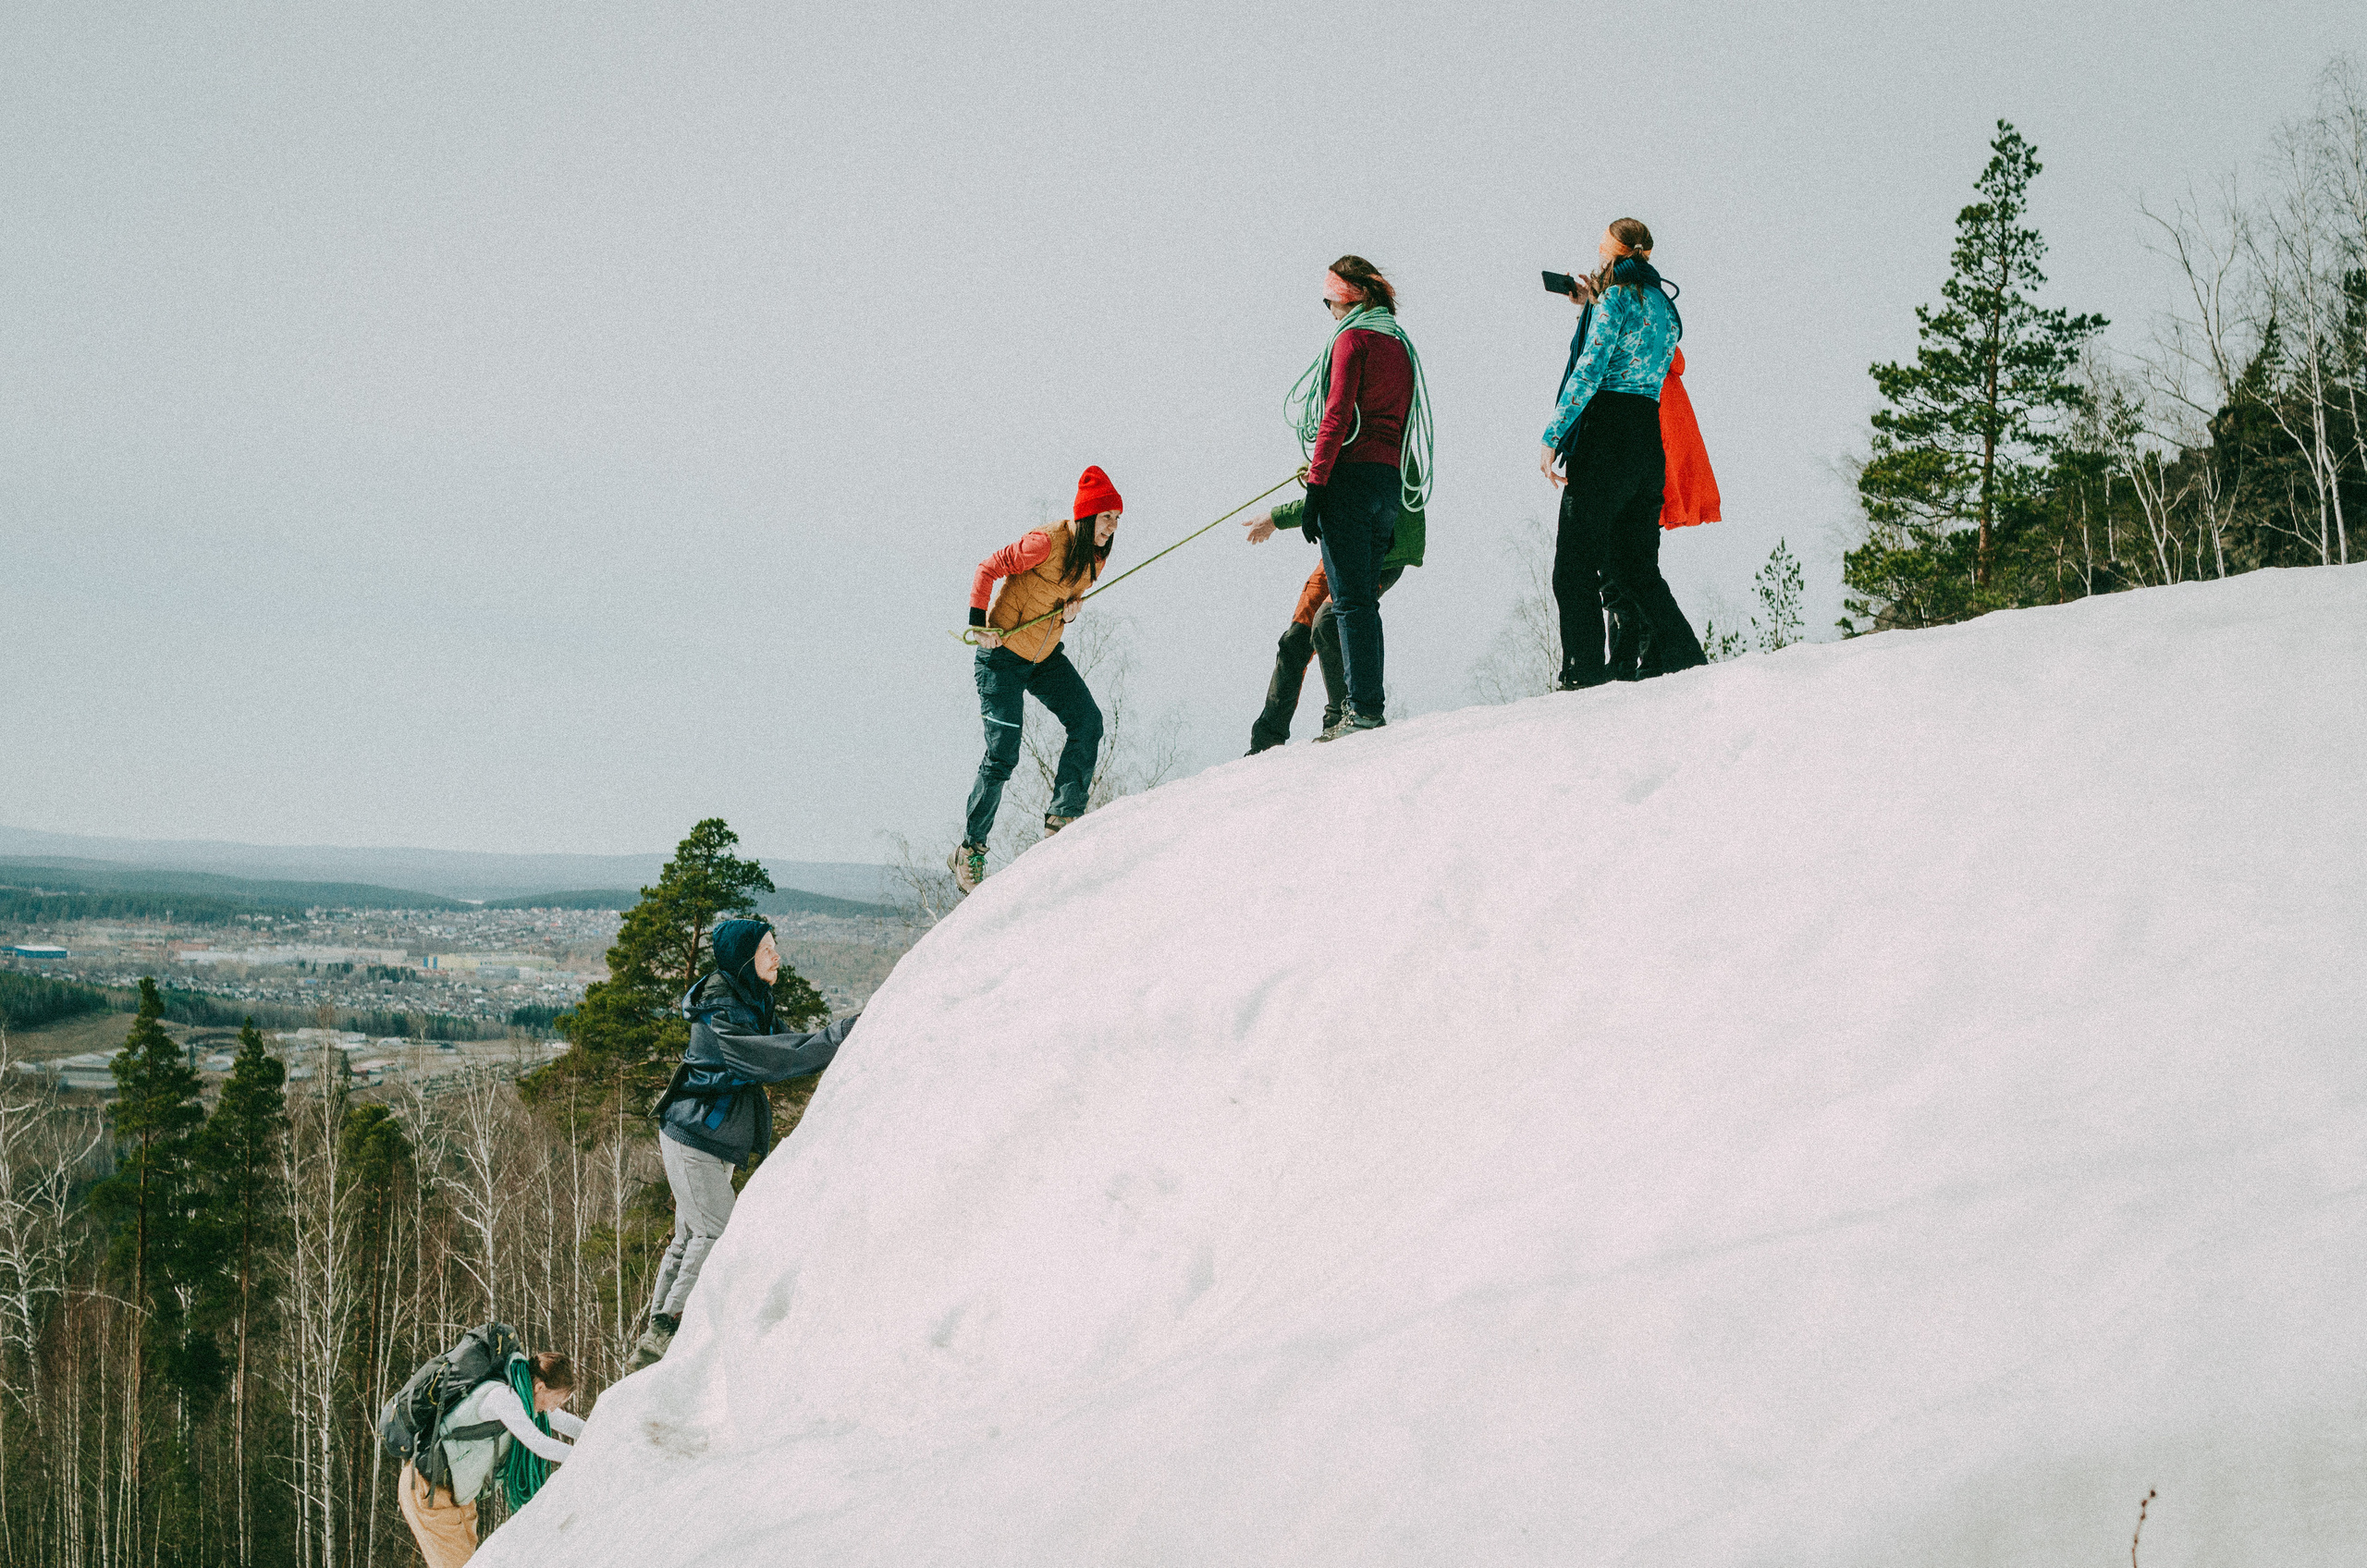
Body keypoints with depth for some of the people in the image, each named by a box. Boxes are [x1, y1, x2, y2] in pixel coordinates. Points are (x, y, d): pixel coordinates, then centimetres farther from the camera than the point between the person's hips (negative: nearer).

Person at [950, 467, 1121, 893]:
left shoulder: (1094, 557, -2)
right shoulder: (1047, 544, -24)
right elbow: (988, 569, -18)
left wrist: (1073, 605, -6)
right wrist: (978, 622, -25)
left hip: (1046, 657, 7)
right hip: (1003, 653, -7)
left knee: (1087, 721, -14)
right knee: (1003, 756, -8)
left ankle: (1064, 817, -7)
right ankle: (970, 851, 6)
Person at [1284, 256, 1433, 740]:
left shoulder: (1352, 340, -5)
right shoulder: (1401, 345, 19)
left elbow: (1337, 415, -13)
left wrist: (1314, 487, -15)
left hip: (1353, 477, -8)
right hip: (1392, 481, 8)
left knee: (1351, 598, -10)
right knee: (1363, 599, 11)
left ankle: (1363, 707, -15)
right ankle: (1368, 705, 7)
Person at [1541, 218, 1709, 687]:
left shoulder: (1616, 297, -6)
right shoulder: (1664, 305, 18)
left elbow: (1589, 372, -14)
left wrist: (1552, 437, -14)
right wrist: (1592, 306, 31)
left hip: (1606, 437, -8)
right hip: (1650, 438, 8)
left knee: (1576, 567, -6)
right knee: (1635, 568, 13)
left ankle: (1584, 676, -13)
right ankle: (1683, 658, 4)